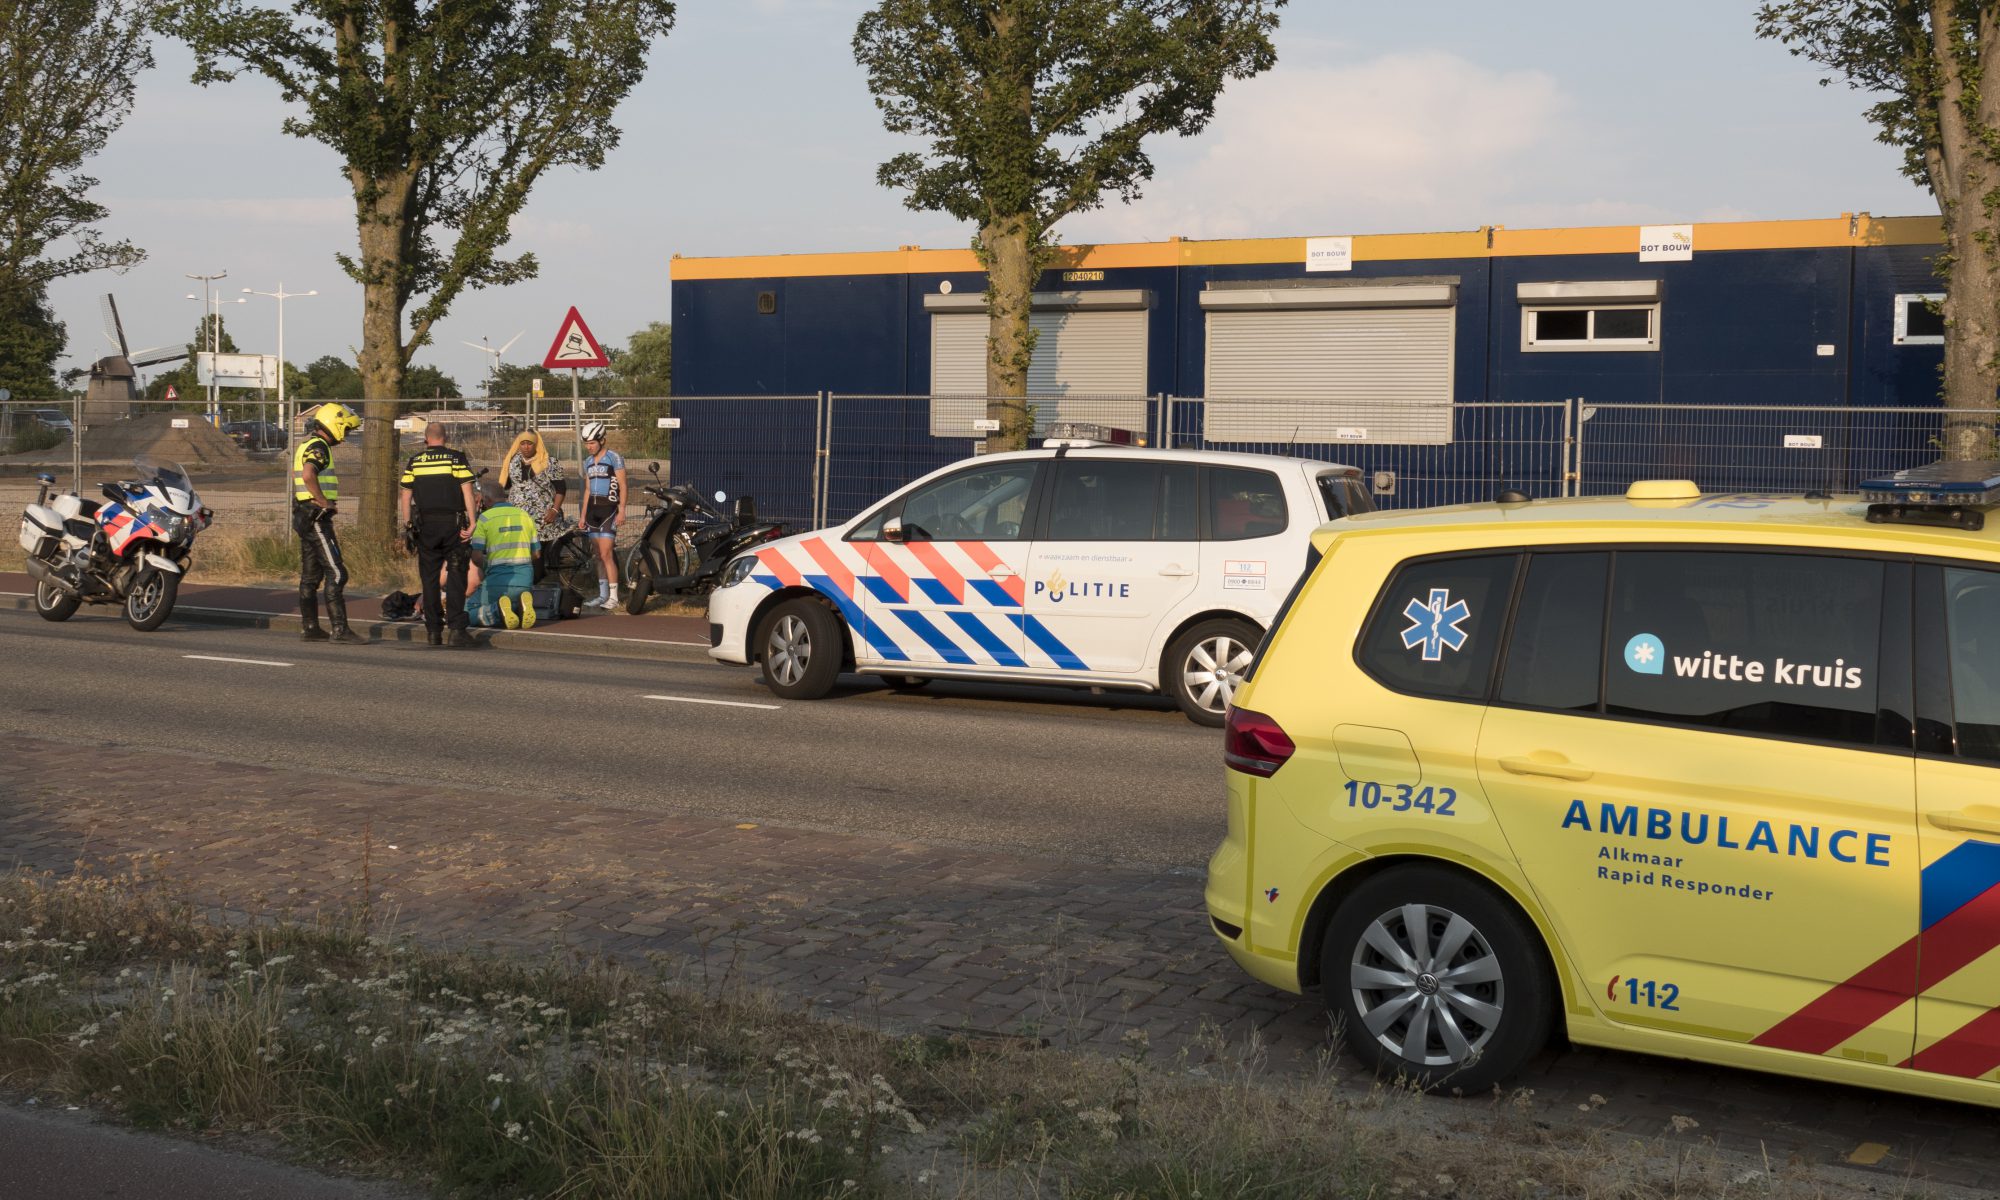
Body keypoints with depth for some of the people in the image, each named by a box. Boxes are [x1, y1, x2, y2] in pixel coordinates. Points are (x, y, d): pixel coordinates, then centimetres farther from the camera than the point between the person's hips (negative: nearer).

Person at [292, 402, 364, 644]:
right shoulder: (318, 446, -13)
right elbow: (308, 475, -31)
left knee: (311, 575, 12)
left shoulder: (305, 444, 20)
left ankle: (309, 627, 15)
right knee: (336, 573, -12)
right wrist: (325, 502, -20)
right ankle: (339, 629, -15)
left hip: (304, 516, 10)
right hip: (316, 516, -10)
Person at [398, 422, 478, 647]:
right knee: (455, 576, 0)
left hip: (425, 525, 2)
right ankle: (456, 627, -10)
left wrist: (408, 526, 13)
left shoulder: (414, 461, 7)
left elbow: (406, 497, 7)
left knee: (429, 578, 8)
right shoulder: (456, 458, -1)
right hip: (452, 522, -2)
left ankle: (434, 631, 8)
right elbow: (467, 492, -7)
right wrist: (471, 523, -7)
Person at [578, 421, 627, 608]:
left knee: (606, 554, -13)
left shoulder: (614, 458, -7)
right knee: (599, 555, 8)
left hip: (609, 508, -7)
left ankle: (613, 597, -11)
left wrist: (621, 511, -14)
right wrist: (583, 515, 16)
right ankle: (602, 595, 12)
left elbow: (622, 486, -8)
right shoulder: (588, 462, 13)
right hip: (593, 508, 7)